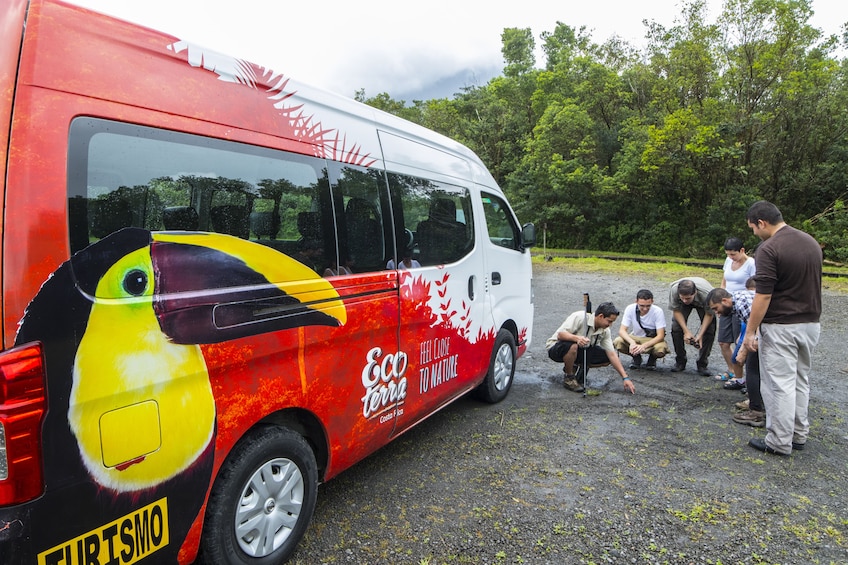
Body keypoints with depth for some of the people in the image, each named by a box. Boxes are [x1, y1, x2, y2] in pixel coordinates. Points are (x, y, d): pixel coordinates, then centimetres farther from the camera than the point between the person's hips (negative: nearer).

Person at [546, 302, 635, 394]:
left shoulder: (605, 331, -7)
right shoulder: (580, 317, -26)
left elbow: (612, 354, -6)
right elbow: (560, 334, -32)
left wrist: (625, 377, -12)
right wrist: (576, 338, -51)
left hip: (580, 350, 6)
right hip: (556, 348, -6)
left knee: (607, 358, -10)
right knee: (572, 346, -40)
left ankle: (577, 367, 10)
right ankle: (569, 378, -14)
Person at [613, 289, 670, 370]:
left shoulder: (658, 311, -22)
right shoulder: (630, 309, -18)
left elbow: (660, 336, -24)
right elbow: (622, 330, -19)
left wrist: (644, 346, -40)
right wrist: (632, 342, -40)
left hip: (653, 340, -2)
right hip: (635, 338, 2)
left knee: (661, 350, -37)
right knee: (617, 343, -28)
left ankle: (652, 359, 3)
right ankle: (636, 358, 4)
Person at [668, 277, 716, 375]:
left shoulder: (707, 294, -42)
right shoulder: (673, 290, -39)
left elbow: (709, 315, -23)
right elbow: (676, 311, -21)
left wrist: (700, 335, -27)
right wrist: (686, 331, -26)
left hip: (702, 304, -1)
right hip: (682, 306, 1)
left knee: (709, 330, -16)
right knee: (676, 327, -16)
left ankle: (702, 364, -1)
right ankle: (680, 361, 1)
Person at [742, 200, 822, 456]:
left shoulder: (769, 248, -18)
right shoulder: (812, 242, 8)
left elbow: (763, 296, -20)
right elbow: (811, 283, 15)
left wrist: (750, 331, -13)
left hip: (780, 327, -8)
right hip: (810, 324, 8)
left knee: (779, 384, 1)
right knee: (801, 381, 19)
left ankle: (780, 443, 10)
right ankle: (799, 435, 29)